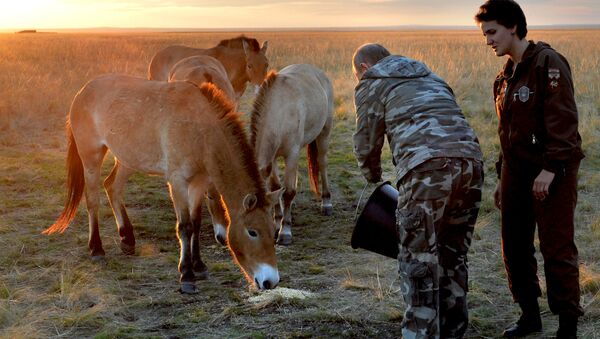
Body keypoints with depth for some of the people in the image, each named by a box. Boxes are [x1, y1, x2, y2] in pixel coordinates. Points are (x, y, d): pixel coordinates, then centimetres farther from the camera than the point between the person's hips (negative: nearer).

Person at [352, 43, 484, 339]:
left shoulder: (372, 84, 15)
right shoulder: (430, 78, 34)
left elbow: (367, 143, 14)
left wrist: (373, 179, 32)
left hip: (427, 166, -6)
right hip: (470, 159, 7)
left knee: (419, 261, -1)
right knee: (453, 256, 17)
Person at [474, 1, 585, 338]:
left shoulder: (548, 62, -11)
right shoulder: (505, 76, 15)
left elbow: (563, 120, -19)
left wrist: (550, 169, -24)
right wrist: (503, 177, 21)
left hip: (553, 174, -8)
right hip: (517, 172, 8)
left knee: (557, 250, -3)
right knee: (515, 247, 12)